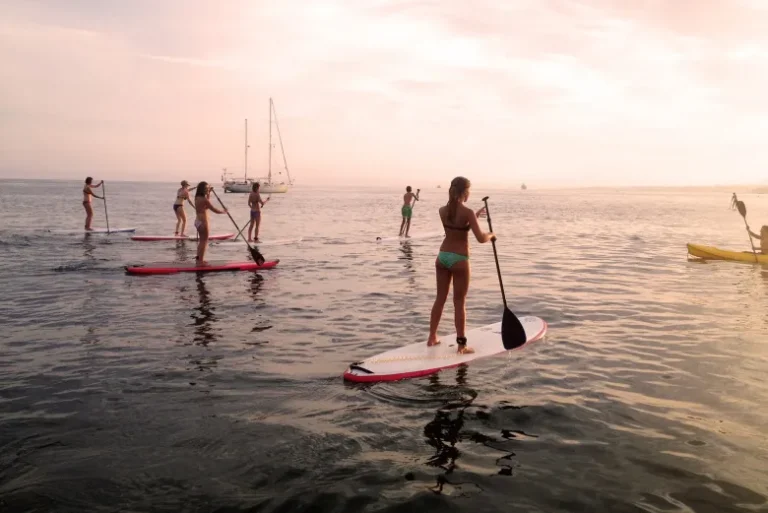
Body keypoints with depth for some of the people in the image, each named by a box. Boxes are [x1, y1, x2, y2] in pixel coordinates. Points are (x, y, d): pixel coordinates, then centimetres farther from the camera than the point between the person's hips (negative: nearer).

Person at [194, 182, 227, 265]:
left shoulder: (197, 198, 8)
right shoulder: (204, 200, -18)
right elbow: (215, 210, -15)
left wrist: (209, 193, 23)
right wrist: (223, 211, 1)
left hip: (198, 221, 9)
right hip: (202, 222, -9)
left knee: (201, 241, 20)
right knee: (204, 241, 0)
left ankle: (198, 258, 27)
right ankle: (200, 261, 3)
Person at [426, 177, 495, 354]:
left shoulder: (442, 210, 3)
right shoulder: (468, 212, -15)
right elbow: (480, 238, -19)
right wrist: (491, 234, 1)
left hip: (442, 257, 6)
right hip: (459, 260, -5)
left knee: (440, 298, 16)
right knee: (459, 303, 2)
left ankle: (432, 337, 24)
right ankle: (462, 345, 8)